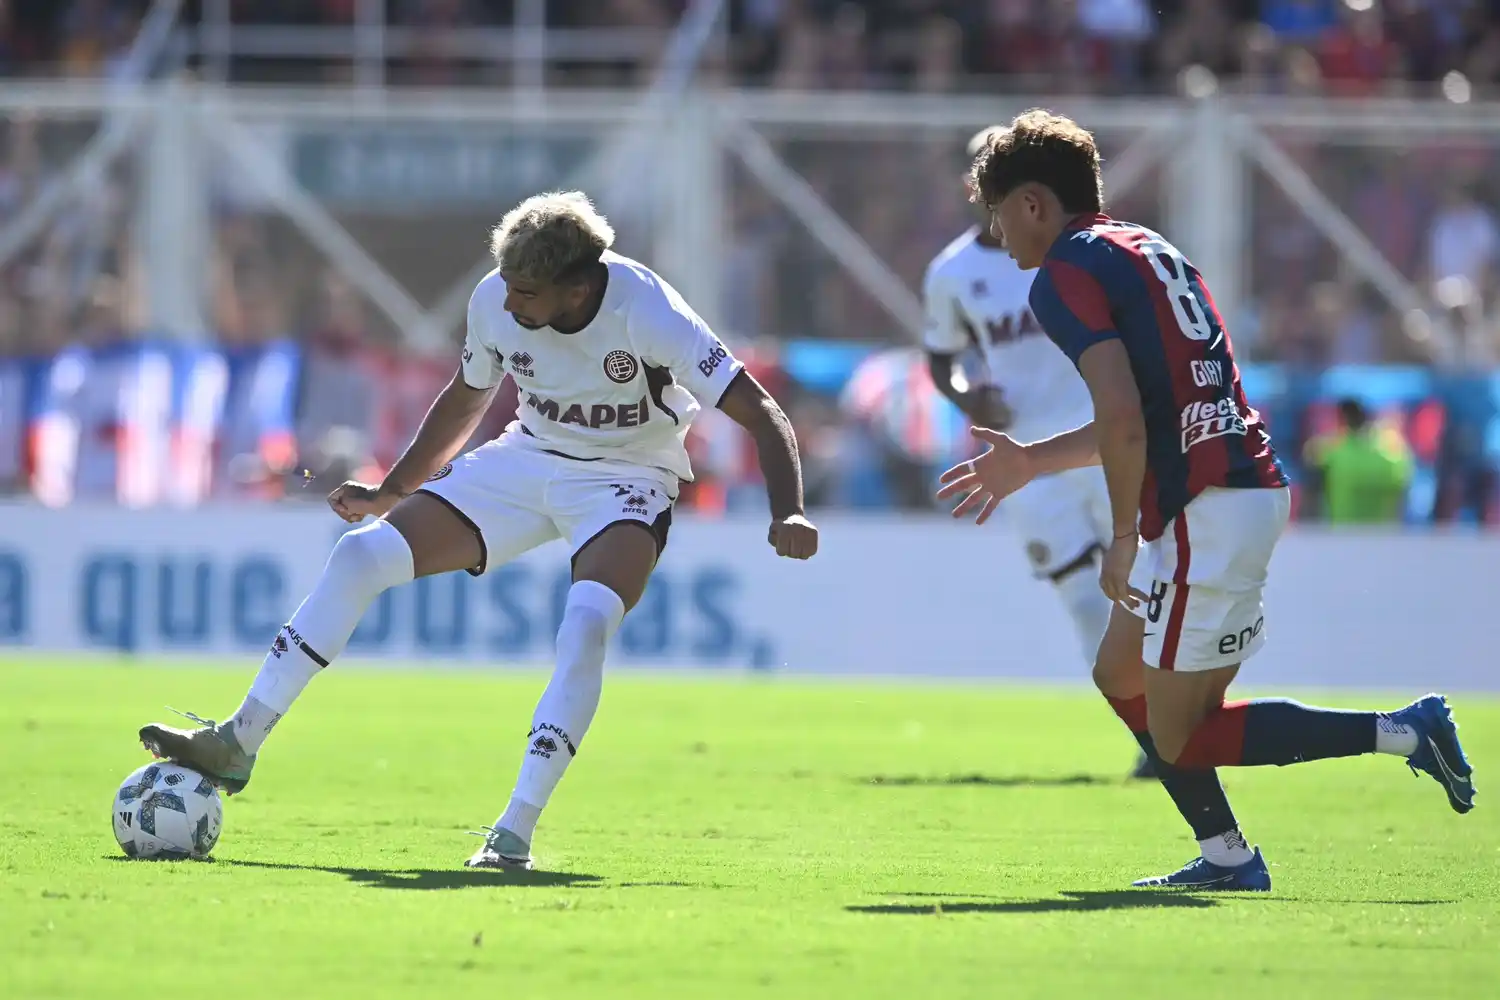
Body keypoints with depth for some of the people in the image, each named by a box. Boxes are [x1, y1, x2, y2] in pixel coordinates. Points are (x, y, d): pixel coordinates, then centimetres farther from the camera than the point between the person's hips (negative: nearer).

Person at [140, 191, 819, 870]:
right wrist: (389, 493, 15)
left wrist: (787, 514, -40)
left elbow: (762, 417, -25)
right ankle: (236, 744, -2)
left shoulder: (648, 315, -27)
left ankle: (515, 833, -30)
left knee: (586, 624, -34)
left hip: (623, 481, -5)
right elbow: (466, 400, 10)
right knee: (363, 553, -10)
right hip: (526, 458, 5)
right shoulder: (494, 303, -12)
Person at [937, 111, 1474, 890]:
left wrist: (1124, 537, -10)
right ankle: (1225, 857, 17)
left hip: (1206, 511, -10)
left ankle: (1401, 733, -10)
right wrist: (1031, 462, 33)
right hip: (1252, 487, 10)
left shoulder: (1065, 275, -8)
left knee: (1178, 738, -3)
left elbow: (1125, 422, -20)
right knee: (1121, 675, 20)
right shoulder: (1147, 249, 21)